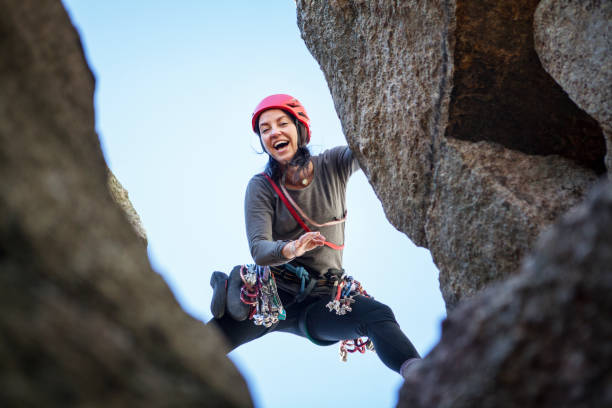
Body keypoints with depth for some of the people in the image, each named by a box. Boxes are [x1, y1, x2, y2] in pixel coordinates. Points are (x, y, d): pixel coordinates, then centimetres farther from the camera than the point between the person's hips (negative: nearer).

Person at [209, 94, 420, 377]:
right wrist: (290, 249, -37)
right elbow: (258, 250, -15)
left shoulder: (333, 166, 4)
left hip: (322, 301, -1)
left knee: (379, 316, -31)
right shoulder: (261, 187, -2)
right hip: (272, 293, 2)